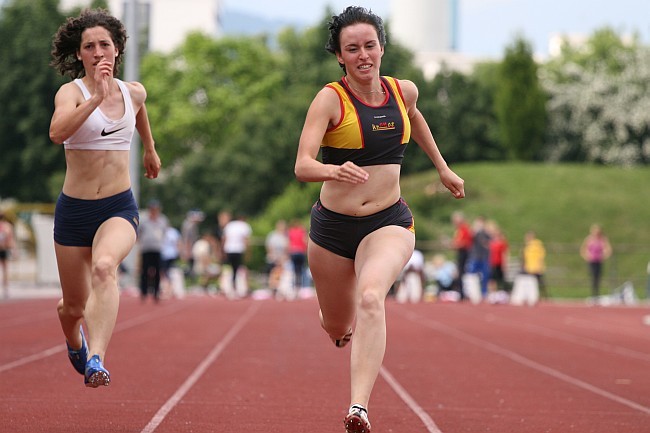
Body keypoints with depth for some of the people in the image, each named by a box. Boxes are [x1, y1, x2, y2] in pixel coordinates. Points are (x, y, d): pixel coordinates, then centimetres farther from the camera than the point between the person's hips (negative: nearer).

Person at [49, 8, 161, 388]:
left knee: (104, 266, -34)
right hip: (74, 210, -1)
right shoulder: (72, 92, -10)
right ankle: (75, 343, 49)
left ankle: (96, 359, -47)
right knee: (74, 307, 11)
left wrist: (150, 150, 45)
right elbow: (57, 132, -33)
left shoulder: (134, 92, 3)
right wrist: (96, 97, -40)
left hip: (120, 208, 1)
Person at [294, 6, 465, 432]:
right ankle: (348, 323, 57)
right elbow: (302, 166, -23)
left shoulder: (404, 91, 1)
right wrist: (334, 172, -44)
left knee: (371, 299, -30)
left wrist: (443, 168, 32)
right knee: (337, 328, 16)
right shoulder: (330, 99, -12)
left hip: (389, 224, 0)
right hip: (333, 226, 0)